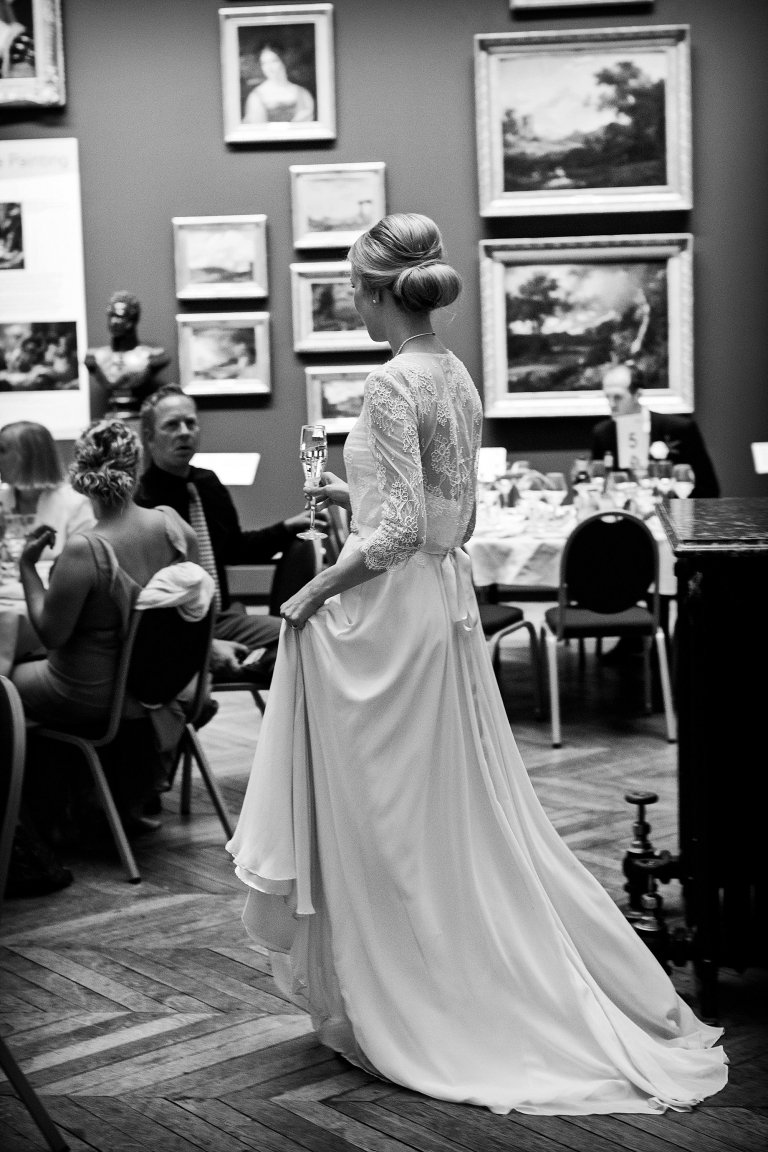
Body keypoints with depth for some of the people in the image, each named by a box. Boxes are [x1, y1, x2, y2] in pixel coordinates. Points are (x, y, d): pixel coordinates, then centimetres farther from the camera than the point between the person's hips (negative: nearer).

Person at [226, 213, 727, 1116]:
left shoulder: (392, 383, -16)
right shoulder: (458, 378, 10)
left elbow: (399, 532, -21)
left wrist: (314, 590, -11)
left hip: (389, 611, -9)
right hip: (448, 603, 9)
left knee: (386, 820, 4)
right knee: (464, 812, 16)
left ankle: (393, 1014, 17)